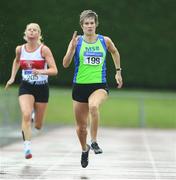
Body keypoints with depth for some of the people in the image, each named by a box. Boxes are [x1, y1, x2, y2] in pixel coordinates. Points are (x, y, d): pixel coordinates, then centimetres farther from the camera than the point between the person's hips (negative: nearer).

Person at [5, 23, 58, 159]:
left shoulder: (44, 49, -11)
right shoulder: (20, 49, 0)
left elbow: (54, 70, -17)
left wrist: (40, 71, -34)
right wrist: (12, 78, 19)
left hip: (42, 88, -1)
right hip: (26, 87, 1)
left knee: (38, 126, 9)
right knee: (26, 115, -26)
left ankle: (35, 115, 46)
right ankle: (27, 147, -23)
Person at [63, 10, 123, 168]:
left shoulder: (105, 41, 1)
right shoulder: (77, 41, -3)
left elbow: (115, 52, 24)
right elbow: (65, 64, -9)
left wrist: (118, 71, 22)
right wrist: (72, 48, -23)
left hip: (99, 85, -1)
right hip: (80, 85, 1)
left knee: (93, 106, -37)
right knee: (81, 126, 9)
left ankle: (94, 141, -23)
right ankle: (85, 149, 40)